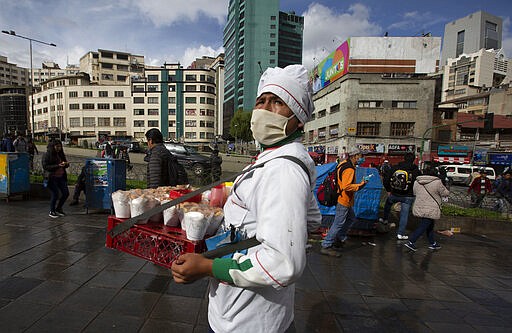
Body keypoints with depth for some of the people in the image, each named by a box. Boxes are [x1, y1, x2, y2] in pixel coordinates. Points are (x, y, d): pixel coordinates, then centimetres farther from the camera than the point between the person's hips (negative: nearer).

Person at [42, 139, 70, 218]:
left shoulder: (61, 154, 12)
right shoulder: (47, 155, -8)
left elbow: (65, 165, 20)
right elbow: (45, 167, -15)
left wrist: (66, 164, -4)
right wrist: (58, 166, -24)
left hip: (61, 177, 7)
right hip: (52, 178, -6)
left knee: (66, 193, 4)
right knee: (55, 194, -4)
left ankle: (58, 209, 25)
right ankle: (52, 212, 15)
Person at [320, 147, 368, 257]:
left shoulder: (345, 163, 10)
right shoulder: (349, 169, -22)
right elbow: (347, 186, -30)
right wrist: (360, 185, -19)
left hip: (344, 200, 11)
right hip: (344, 200, -11)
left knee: (351, 219, 23)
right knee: (338, 223, -5)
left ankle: (339, 239, 32)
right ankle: (326, 246, 2)